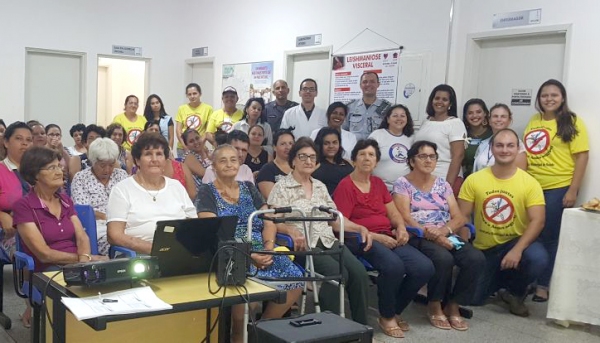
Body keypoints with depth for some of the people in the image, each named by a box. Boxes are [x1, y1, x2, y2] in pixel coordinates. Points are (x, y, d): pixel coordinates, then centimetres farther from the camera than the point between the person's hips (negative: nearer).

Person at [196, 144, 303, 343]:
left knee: (295, 279, -20)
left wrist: (268, 247, -10)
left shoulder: (249, 188, 19)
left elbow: (269, 222, 12)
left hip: (260, 251, 5)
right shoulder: (207, 192, 4)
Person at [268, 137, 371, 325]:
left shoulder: (320, 186, 20)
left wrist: (360, 228, 5)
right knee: (338, 273, -30)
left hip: (328, 241, 5)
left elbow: (335, 219, 19)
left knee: (359, 271, -21)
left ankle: (361, 325, -10)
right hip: (304, 244, -5)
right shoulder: (281, 187, 3)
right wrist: (292, 230, -28)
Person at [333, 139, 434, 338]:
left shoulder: (379, 183, 18)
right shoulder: (345, 186, -5)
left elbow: (393, 213, 19)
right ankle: (386, 317, -8)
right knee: (394, 266, -35)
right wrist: (374, 237, -17)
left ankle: (395, 311, 8)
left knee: (425, 268, -15)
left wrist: (401, 228, -4)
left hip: (388, 238, 7)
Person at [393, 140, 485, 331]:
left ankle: (453, 305, -5)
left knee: (477, 258, -23)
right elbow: (405, 219, -9)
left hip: (447, 235, 5)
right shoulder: (402, 183, 3)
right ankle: (434, 305, -9)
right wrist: (431, 235, -21)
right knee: (443, 258, -35)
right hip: (418, 237, -5)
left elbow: (459, 218, 9)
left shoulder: (443, 184, 17)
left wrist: (444, 230, -14)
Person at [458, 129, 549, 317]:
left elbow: (537, 221, -16)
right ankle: (498, 280, 27)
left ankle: (516, 291, 1)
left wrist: (517, 250, -30)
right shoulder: (474, 180, -6)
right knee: (470, 298, -10)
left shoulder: (530, 182, -9)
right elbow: (462, 217, -4)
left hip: (515, 243, -1)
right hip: (482, 249, 1)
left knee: (538, 258, -34)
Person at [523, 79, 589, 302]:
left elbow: (582, 156, -8)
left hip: (558, 188, -4)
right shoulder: (534, 121, 10)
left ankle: (542, 285, 15)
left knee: (548, 237, 4)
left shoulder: (572, 122, -4)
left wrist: (573, 190, -14)